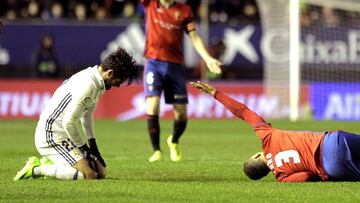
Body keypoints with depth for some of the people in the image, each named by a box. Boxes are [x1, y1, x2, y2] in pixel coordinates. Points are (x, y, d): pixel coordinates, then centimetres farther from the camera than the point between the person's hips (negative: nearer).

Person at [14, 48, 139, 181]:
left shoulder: (96, 82, 8)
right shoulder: (87, 86, -24)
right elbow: (69, 122, -23)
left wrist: (93, 146, 13)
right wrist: (83, 148, -9)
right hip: (50, 137, -10)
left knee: (100, 172, 11)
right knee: (89, 175, -23)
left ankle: (49, 164, 16)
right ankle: (36, 170, -11)